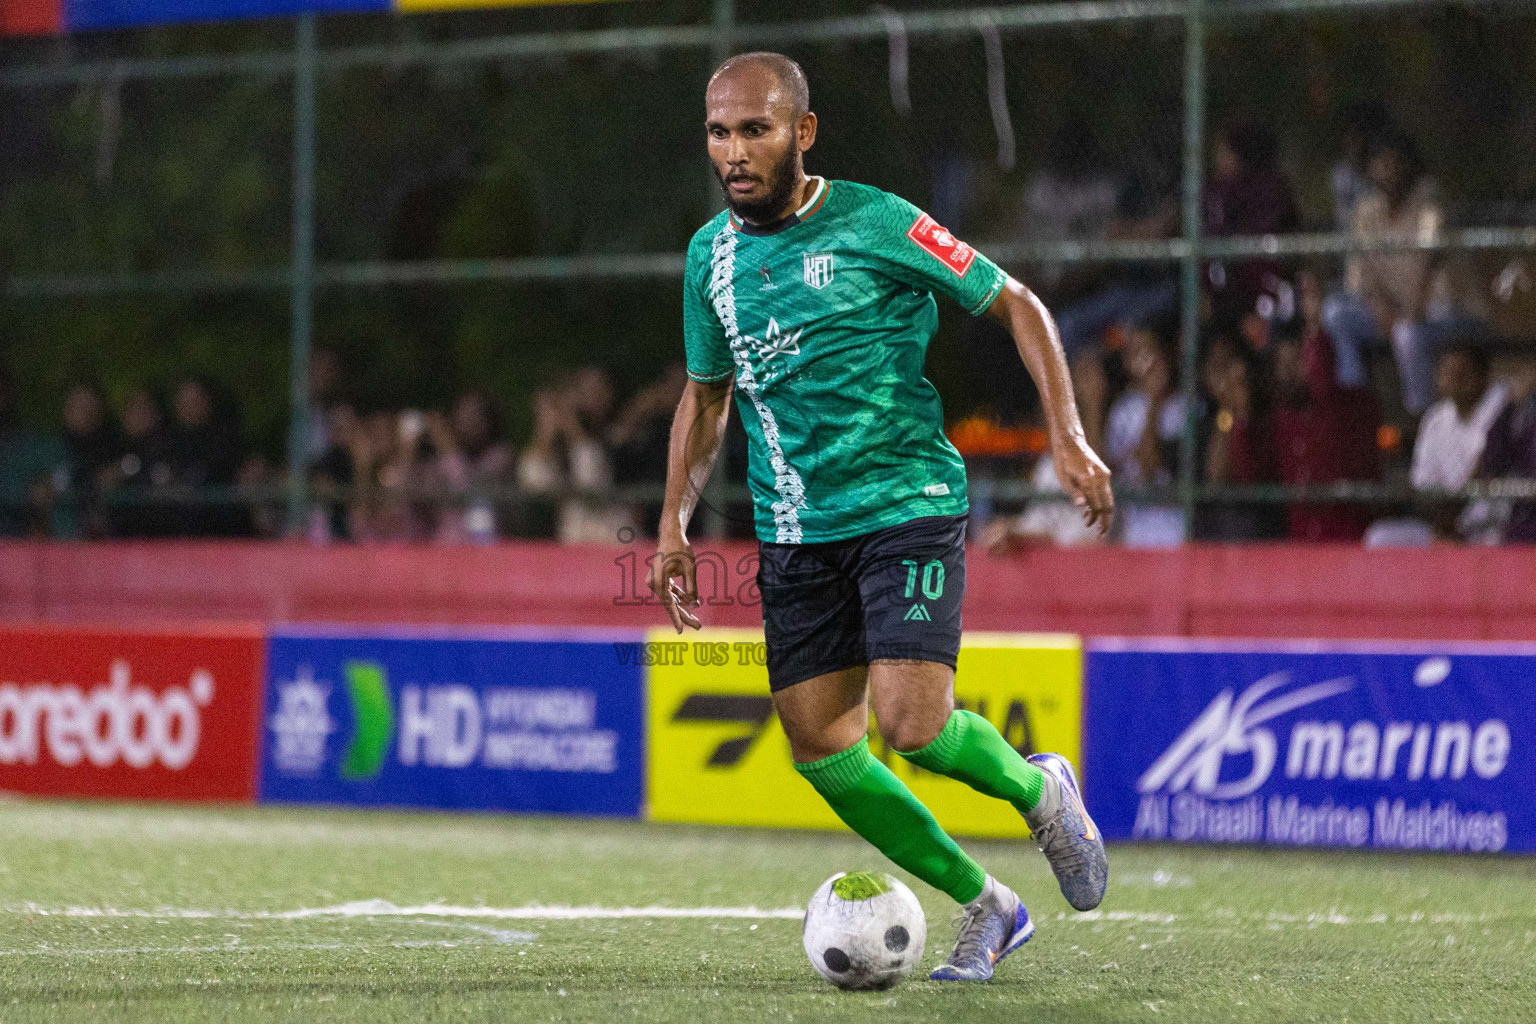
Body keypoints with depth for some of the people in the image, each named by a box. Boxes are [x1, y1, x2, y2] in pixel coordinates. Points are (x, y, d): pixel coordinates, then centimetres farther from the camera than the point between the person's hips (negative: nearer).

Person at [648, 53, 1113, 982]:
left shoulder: (876, 224, -9)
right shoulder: (711, 256, 7)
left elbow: (1016, 305, -1)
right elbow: (706, 396, 21)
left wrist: (1068, 435, -10)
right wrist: (675, 523, 10)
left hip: (908, 506, -6)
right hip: (793, 530, 6)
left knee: (910, 724, -19)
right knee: (820, 749, 0)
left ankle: (1039, 790, 14)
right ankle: (984, 906, 18)